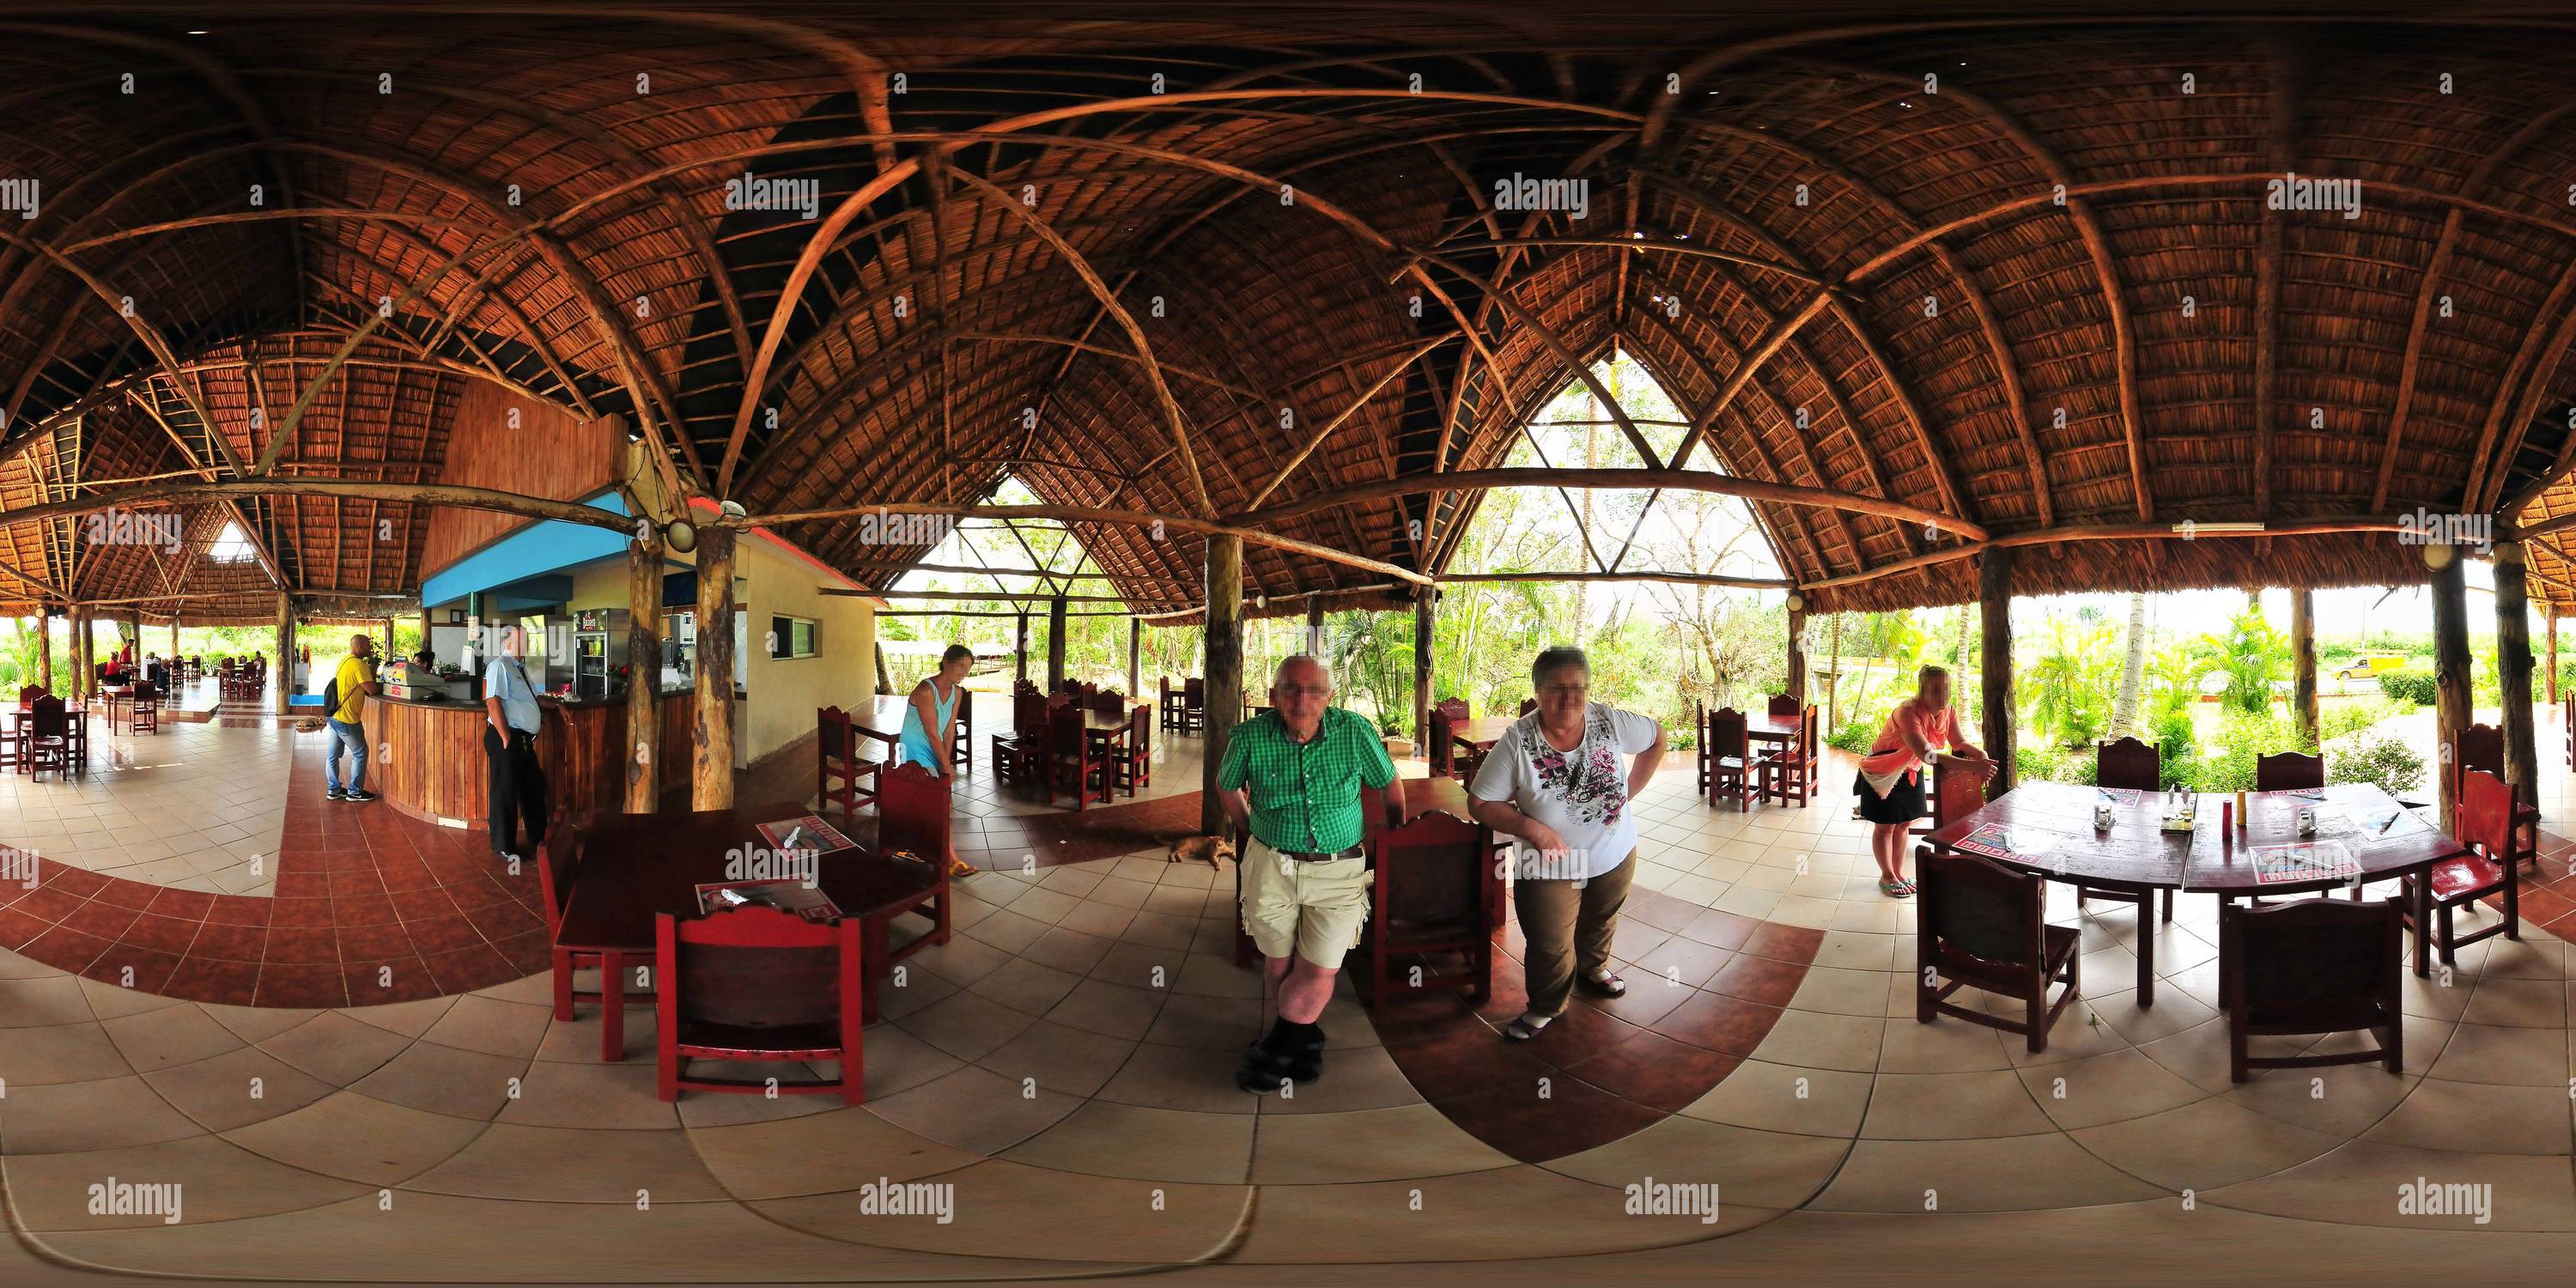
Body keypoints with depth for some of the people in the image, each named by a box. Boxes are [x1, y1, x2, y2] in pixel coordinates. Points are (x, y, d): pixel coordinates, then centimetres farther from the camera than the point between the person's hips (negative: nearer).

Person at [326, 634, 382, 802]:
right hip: (347, 719, -9)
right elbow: (372, 690, -21)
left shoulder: (345, 661, 12)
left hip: (335, 715, 9)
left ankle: (334, 790, 22)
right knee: (360, 753, 3)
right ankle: (355, 791, 8)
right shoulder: (358, 664, -18)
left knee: (333, 754, 13)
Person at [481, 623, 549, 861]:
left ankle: (537, 839, 32)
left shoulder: (521, 667, 14)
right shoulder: (500, 666, -14)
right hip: (506, 739, -9)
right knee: (505, 791, 1)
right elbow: (492, 702, -22)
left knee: (534, 787, 17)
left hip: (525, 739, 9)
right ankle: (504, 846, 13)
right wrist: (506, 737, -22)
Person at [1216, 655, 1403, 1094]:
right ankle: (1305, 1036, 35)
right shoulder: (1250, 737, -11)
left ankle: (1276, 1049, 21)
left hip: (1338, 871, 0)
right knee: (1279, 965, 9)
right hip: (1271, 865, 1)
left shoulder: (1356, 732, -12)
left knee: (1319, 973, -2)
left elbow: (1391, 786, 5)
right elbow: (1226, 786, 11)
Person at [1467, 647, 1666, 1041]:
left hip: (1614, 858, 4)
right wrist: (1532, 828, -31)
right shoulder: (1517, 742, -26)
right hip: (1548, 867, -3)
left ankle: (1593, 968, 59)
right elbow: (1480, 803, -20)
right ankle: (1547, 1006, 35)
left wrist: (1629, 790, -3)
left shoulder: (1609, 721, -18)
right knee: (1550, 947, 6)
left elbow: (1657, 738, 2)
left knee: (1601, 922, 28)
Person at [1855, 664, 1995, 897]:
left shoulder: (1949, 712, -12)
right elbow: (1926, 754, -47)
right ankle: (1887, 876, 23)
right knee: (1886, 826, 6)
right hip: (1882, 773, -7)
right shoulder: (1907, 712, -37)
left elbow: (1959, 743, -14)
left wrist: (1980, 755, -38)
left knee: (1903, 824, 17)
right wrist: (1972, 766, -54)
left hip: (1910, 772, 7)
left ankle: (1898, 873, 33)